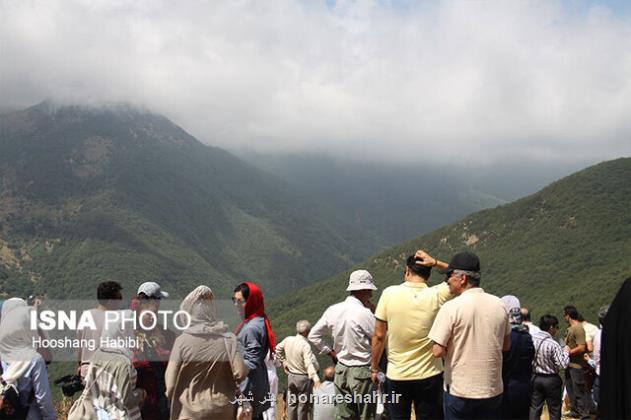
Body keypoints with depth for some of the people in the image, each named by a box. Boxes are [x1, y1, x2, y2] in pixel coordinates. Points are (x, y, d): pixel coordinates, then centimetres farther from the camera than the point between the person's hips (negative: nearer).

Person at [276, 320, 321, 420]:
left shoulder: (288, 340, -3)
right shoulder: (305, 345, -22)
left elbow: (277, 349, 15)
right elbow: (309, 363, -31)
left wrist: (283, 362, 21)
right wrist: (315, 377, -39)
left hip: (291, 376, 6)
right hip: (304, 378, -6)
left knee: (291, 404, 15)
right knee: (303, 404, 4)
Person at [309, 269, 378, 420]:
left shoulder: (333, 310, 1)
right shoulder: (364, 313, -18)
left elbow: (313, 335, 8)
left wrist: (330, 352, 12)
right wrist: (372, 312, -4)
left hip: (341, 370, 6)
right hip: (362, 371, -6)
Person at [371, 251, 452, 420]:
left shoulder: (389, 293, -11)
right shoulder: (436, 296, -11)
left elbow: (379, 336, -6)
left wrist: (374, 368, 6)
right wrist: (436, 263, -3)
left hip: (396, 376, 0)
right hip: (429, 376, 0)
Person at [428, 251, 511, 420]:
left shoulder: (451, 307, -15)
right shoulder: (499, 305, 1)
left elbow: (438, 351, -16)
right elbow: (506, 346, 11)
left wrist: (452, 347, 4)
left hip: (459, 390, -4)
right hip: (493, 389, 4)